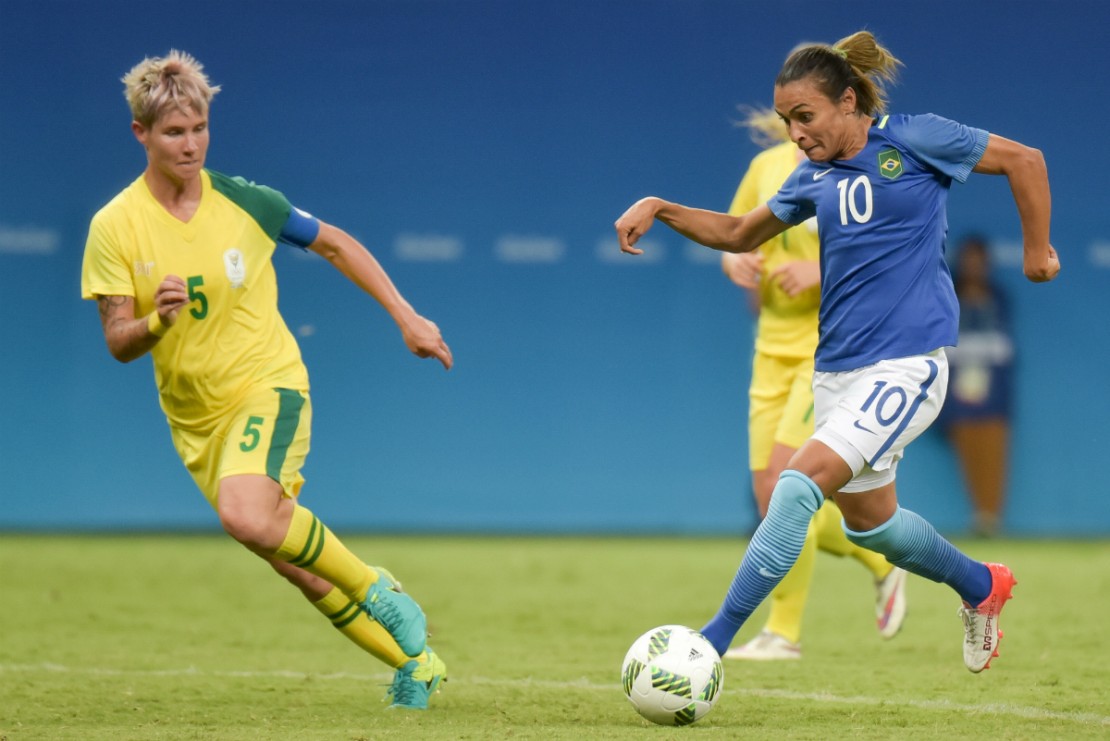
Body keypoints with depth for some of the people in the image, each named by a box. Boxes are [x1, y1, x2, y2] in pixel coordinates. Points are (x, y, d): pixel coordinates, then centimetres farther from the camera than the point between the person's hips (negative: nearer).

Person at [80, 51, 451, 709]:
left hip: (268, 385, -3)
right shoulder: (115, 228, -8)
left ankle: (380, 593, -12)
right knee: (297, 563, 6)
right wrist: (158, 319, -31)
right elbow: (118, 342, -9)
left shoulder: (244, 202, -8)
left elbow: (335, 244, 8)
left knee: (246, 515, -32)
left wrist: (407, 318, 5)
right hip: (194, 417, 3)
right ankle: (416, 662, 22)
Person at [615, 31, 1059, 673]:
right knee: (867, 519, 16)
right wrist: (660, 209, 9)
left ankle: (712, 642, -24)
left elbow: (1024, 160, 4)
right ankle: (982, 586, 44)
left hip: (908, 362, -8)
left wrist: (1038, 249, 6)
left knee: (804, 479, -22)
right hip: (839, 368, 8)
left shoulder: (914, 140, -6)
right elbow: (740, 234, 23)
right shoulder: (815, 176, 11)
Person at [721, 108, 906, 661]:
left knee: (785, 473, -20)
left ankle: (784, 631, -11)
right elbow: (732, 239, 18)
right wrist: (734, 260, -6)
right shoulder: (768, 165, 7)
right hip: (777, 346, 7)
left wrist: (823, 273, -22)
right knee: (773, 501, 3)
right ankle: (882, 563, 29)